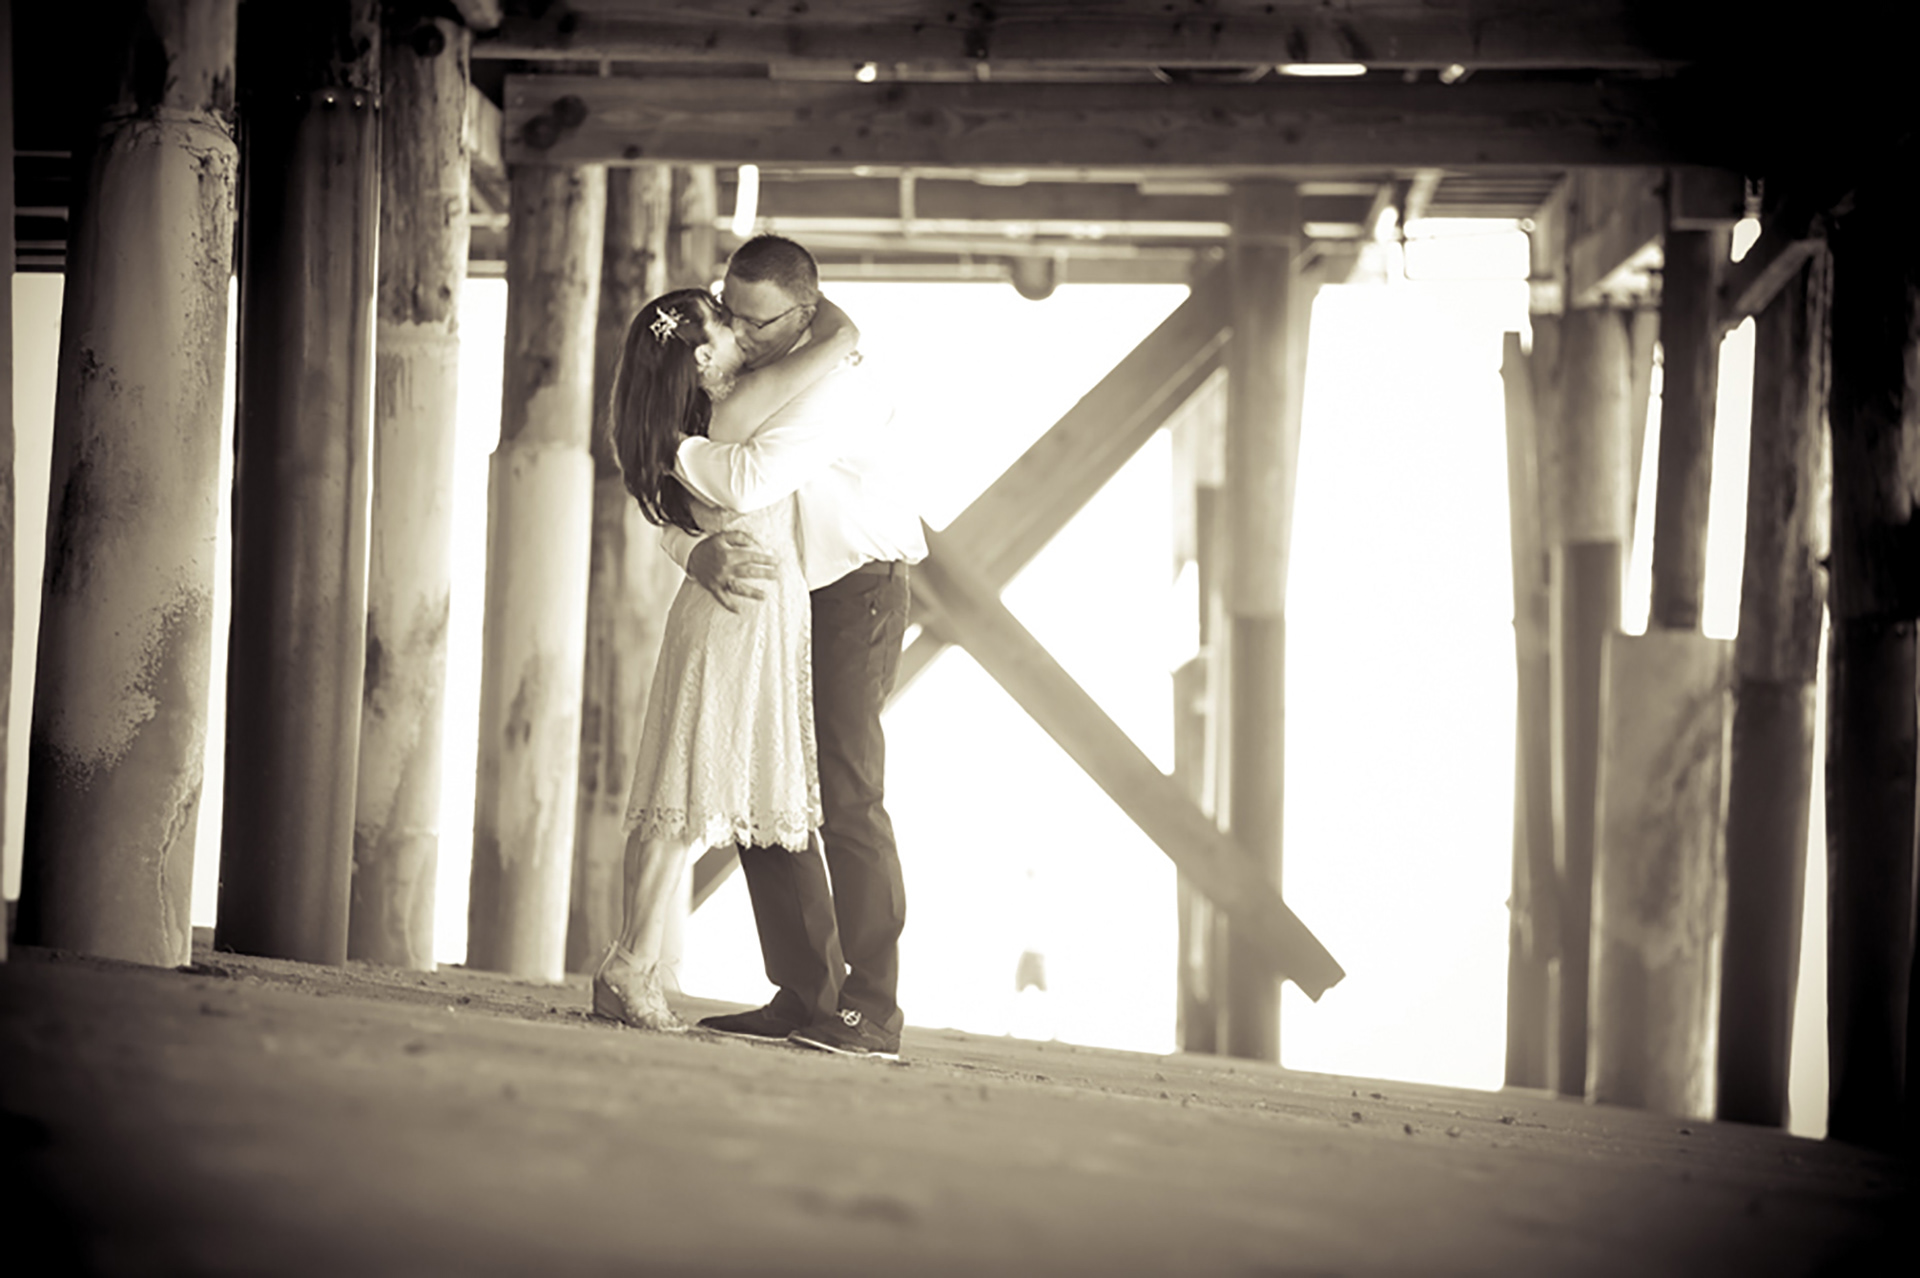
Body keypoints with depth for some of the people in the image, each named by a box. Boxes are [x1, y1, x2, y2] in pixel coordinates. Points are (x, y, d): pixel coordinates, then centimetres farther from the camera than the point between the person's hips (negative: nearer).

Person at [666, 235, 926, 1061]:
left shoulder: (837, 380, -21)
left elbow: (750, 480, -35)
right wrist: (698, 551, -25)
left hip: (855, 594, -8)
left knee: (847, 797, -13)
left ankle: (871, 1015, -11)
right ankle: (806, 997, 10)